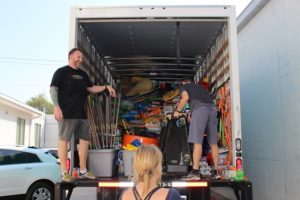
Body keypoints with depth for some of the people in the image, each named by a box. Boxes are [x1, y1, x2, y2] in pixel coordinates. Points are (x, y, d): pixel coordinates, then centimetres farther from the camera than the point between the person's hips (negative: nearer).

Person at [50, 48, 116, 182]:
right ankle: (64, 173, 0)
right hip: (67, 113, -7)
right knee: (64, 140, -4)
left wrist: (106, 87, 11)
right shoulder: (61, 72, 0)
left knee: (85, 140, 8)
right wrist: (56, 106, -20)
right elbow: (53, 89, -7)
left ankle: (83, 171, 17)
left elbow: (91, 88, 25)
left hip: (81, 114, 7)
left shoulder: (82, 74, 20)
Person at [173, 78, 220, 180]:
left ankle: (195, 172, -12)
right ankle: (215, 171, 9)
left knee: (197, 142, -9)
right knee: (213, 143, 7)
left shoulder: (183, 86, 19)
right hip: (212, 108, 6)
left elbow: (185, 97, -2)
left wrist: (178, 111, 10)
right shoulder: (200, 86, 35)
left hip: (200, 109, -5)